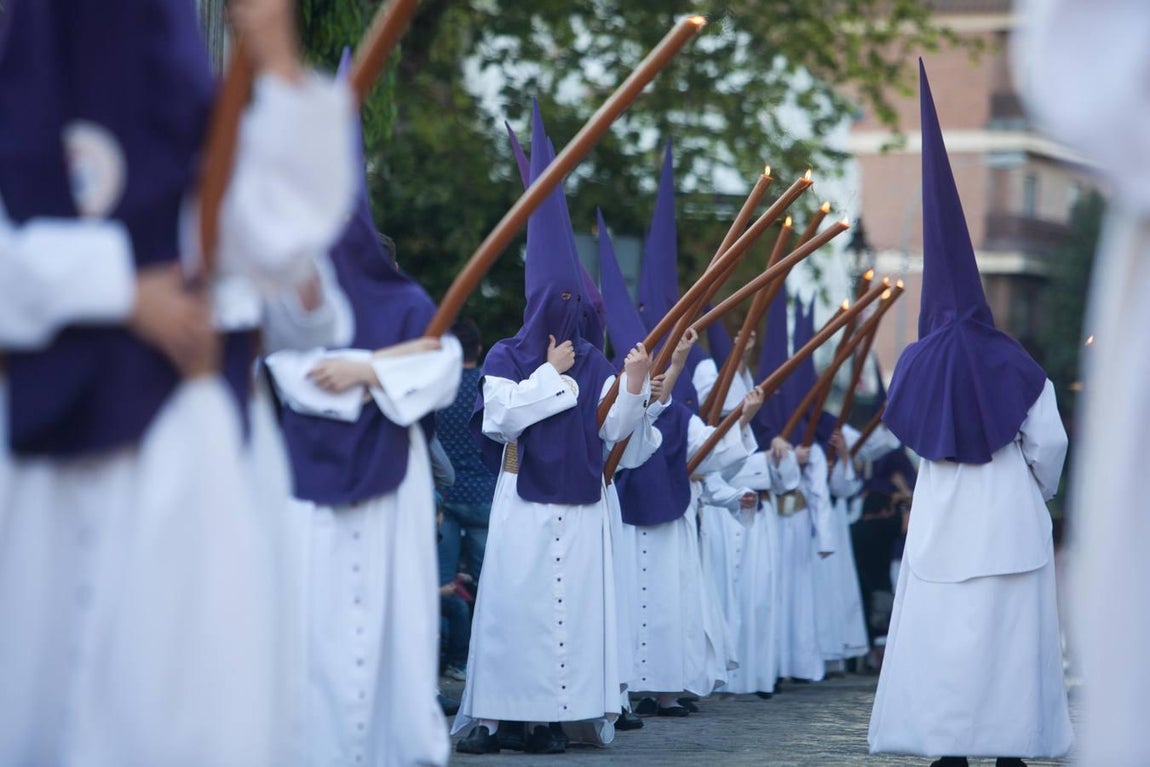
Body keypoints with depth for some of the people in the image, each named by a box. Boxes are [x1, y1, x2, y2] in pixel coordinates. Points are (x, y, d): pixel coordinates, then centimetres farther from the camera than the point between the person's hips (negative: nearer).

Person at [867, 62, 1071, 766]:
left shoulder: (918, 363, -1)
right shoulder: (1014, 363, -5)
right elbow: (1049, 441, -5)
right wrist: (1038, 491, 13)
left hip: (942, 523, 1)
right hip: (1009, 522, -1)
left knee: (944, 631, 4)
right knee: (1009, 632, 4)